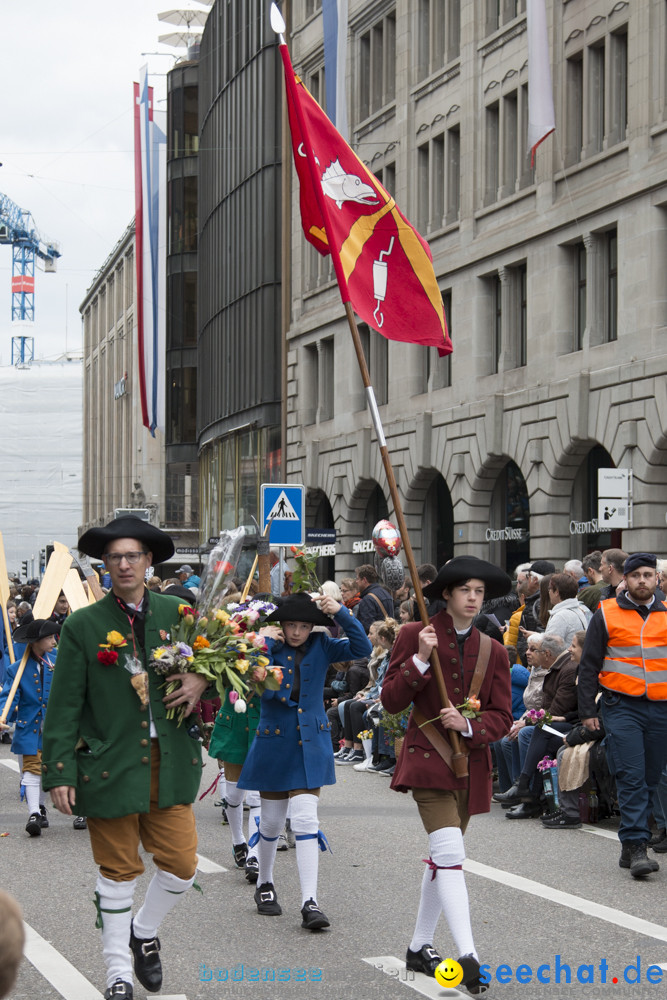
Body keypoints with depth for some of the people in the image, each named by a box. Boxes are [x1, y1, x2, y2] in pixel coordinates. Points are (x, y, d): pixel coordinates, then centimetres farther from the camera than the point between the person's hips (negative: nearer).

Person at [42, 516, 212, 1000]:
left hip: (170, 763, 3)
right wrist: (59, 773, -9)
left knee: (181, 866, 2)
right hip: (110, 766, -2)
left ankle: (145, 931, 30)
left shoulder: (176, 613, 5)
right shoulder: (84, 626, -3)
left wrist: (202, 680, -4)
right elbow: (64, 706, -3)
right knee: (118, 873, 5)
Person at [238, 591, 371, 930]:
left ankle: (310, 903, -11)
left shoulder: (320, 647, 0)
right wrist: (264, 644, -25)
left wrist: (341, 612, -21)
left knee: (305, 820, -9)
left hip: (311, 745, 1)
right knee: (271, 822, 11)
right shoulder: (269, 648, -7)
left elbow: (361, 648, -12)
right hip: (274, 744, -1)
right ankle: (264, 884, 35)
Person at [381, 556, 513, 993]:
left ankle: (420, 947, 27)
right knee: (450, 851, -19)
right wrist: (420, 659, -19)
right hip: (428, 759, -5)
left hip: (470, 764, 5)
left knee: (444, 857, 13)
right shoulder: (415, 636, -2)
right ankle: (467, 956, -26)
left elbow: (502, 717, 5)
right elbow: (391, 701, -5)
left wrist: (468, 725, -15)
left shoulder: (493, 651, 8)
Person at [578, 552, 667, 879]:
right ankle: (636, 846, -14)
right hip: (622, 707, -3)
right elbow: (589, 666, 5)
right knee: (631, 777, -12)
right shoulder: (606, 615, 3)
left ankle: (631, 847, 15)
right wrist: (587, 711, 0)